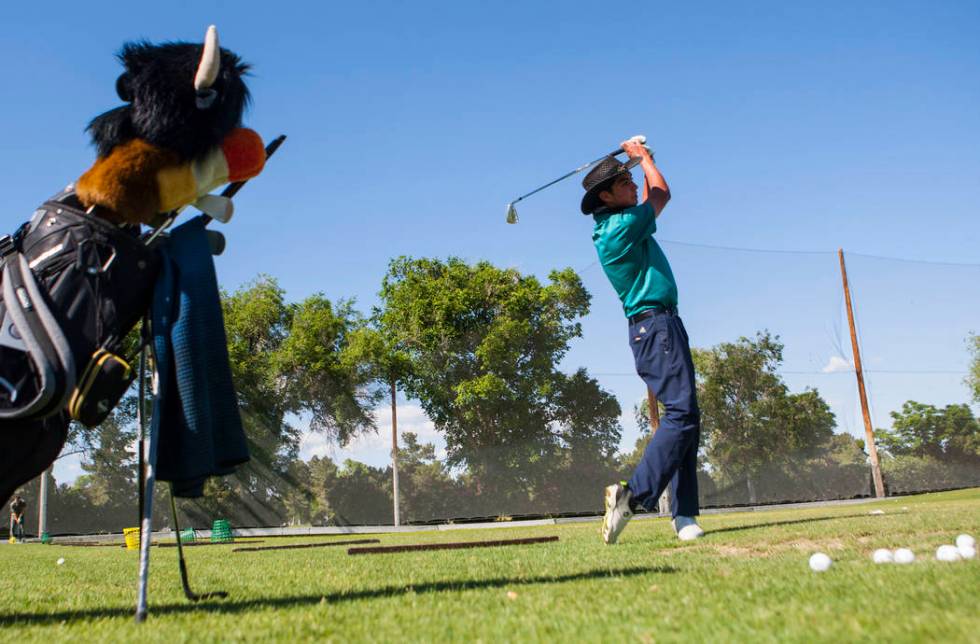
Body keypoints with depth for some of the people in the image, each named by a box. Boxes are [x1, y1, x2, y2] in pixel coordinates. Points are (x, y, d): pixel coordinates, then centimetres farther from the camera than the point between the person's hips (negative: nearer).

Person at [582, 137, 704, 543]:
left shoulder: (616, 226, 17)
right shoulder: (622, 226, -11)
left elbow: (654, 197, 37)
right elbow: (661, 193, 7)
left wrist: (639, 157, 31)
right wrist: (642, 157, 23)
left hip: (661, 326, 10)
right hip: (655, 324, -10)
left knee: (684, 418, 5)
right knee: (682, 412, -17)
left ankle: (684, 514, 3)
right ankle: (635, 494, -20)